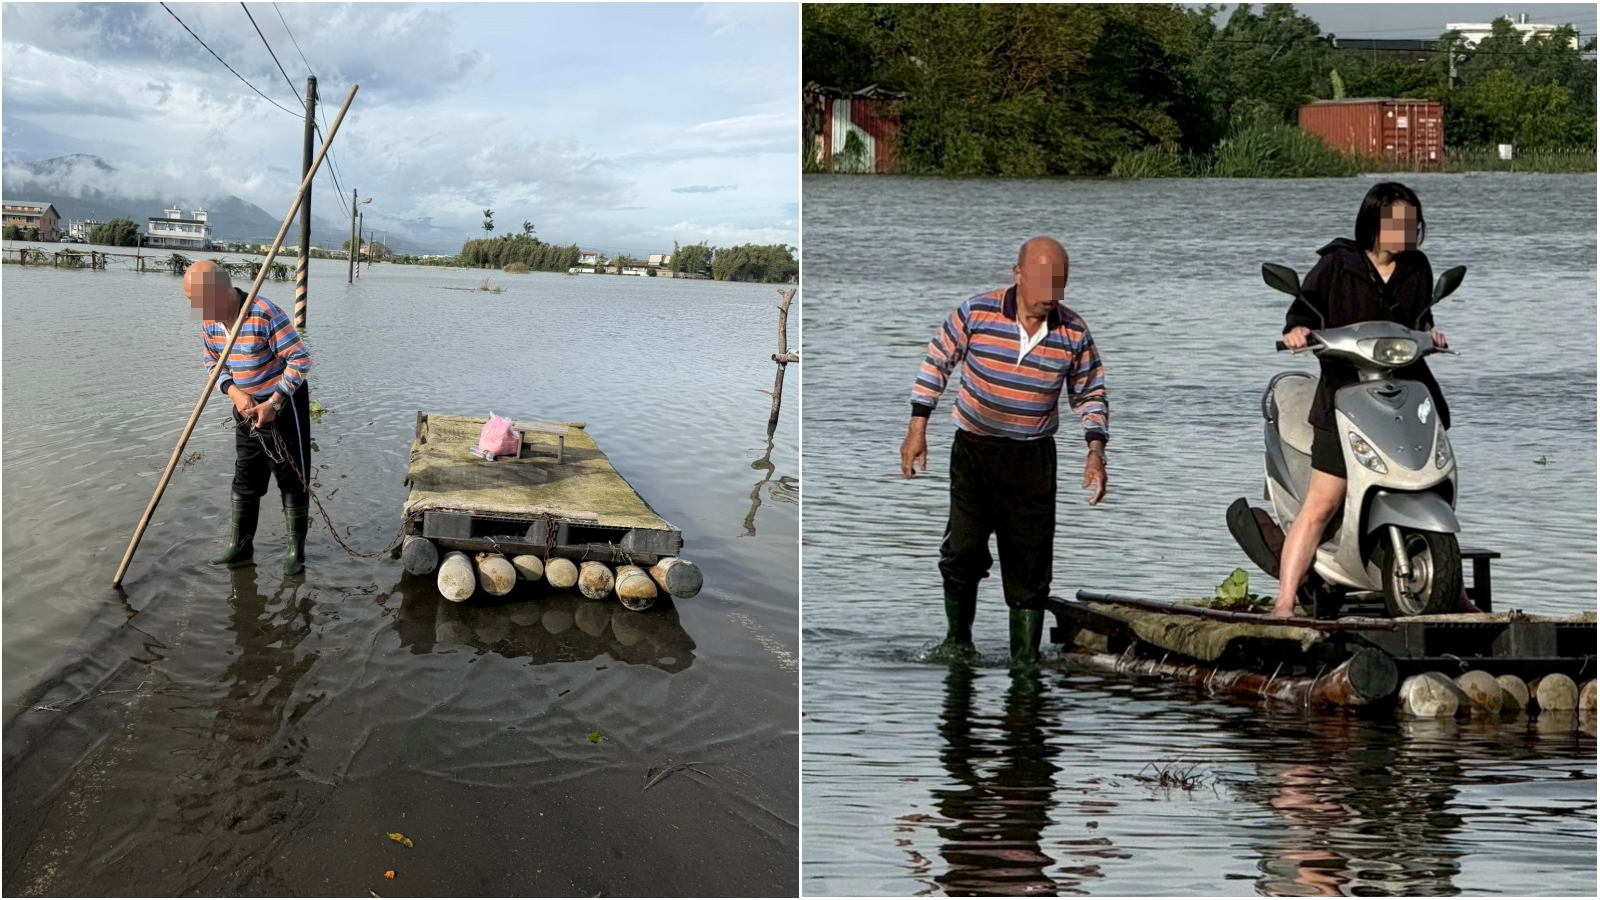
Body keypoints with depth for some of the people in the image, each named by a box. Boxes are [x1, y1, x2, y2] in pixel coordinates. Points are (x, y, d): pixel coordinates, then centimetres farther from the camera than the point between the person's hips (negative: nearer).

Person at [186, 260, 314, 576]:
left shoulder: (265, 314, -27)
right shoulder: (209, 321, -4)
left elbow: (300, 360, -22)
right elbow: (213, 363, 10)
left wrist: (273, 403, -21)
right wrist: (235, 393, -10)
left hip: (283, 404, -7)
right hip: (246, 407, 7)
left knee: (292, 480, 2)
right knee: (244, 481, 13)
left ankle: (296, 550, 12)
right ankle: (240, 547, 23)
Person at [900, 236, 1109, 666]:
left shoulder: (1074, 333, -6)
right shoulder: (976, 313, -12)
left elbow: (1090, 394, 7)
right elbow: (937, 364, 0)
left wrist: (1095, 451, -5)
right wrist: (917, 430, -2)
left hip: (1034, 458, 2)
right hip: (975, 449, -2)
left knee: (1031, 561, 4)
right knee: (963, 549, -8)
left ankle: (1026, 659, 15)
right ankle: (957, 640, 17)